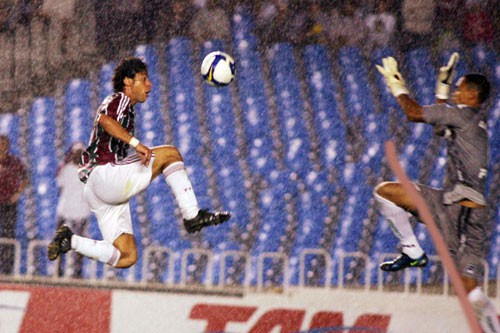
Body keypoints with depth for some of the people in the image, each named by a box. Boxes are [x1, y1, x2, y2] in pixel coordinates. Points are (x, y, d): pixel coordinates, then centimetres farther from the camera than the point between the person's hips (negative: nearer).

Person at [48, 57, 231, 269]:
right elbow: (105, 119, -26)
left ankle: (69, 241, 1)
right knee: (170, 153, -16)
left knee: (126, 258, 1)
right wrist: (135, 143, -33)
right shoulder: (119, 100, -1)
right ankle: (192, 216, -21)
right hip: (104, 174, -10)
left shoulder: (127, 108, 29)